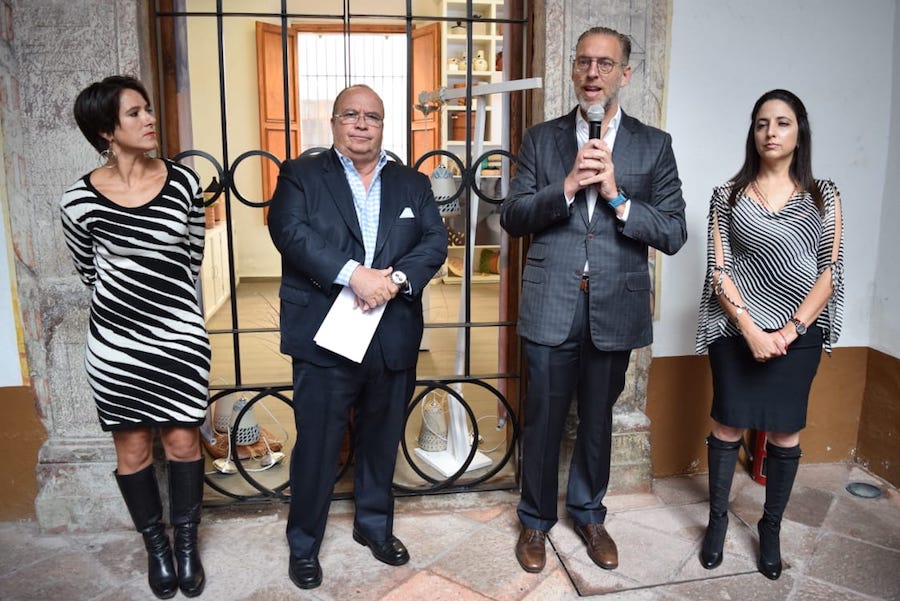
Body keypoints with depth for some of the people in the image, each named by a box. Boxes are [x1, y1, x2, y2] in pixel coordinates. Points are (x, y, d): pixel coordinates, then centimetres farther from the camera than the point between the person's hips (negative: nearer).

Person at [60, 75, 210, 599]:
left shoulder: (183, 182, -5)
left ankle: (187, 544, 30)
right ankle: (156, 546, 33)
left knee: (183, 443, 9)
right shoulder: (81, 199, -9)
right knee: (133, 449, 12)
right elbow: (89, 271, 7)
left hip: (179, 336, 1)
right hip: (115, 341, 0)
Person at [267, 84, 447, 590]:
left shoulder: (413, 183, 12)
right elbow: (290, 231, -14)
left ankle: (374, 524, 39)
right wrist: (354, 274, -24)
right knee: (317, 445, 6)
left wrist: (397, 278, -18)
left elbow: (436, 241, 1)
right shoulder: (301, 175, 2)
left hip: (394, 338, 4)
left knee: (382, 440, 17)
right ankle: (304, 543, 27)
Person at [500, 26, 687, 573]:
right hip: (551, 308, 0)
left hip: (615, 310, 1)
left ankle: (589, 514, 40)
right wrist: (566, 187, -18)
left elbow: (673, 234, -3)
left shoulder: (654, 145, 3)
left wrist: (616, 195, -17)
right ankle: (536, 519, 32)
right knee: (543, 421, 10)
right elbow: (513, 217, -3)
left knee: (598, 419, 17)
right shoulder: (542, 139, 4)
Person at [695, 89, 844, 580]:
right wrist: (750, 328, -14)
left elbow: (831, 271, 0)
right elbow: (718, 270, -4)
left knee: (785, 432, 7)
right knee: (728, 426, 5)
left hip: (799, 333, 1)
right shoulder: (729, 195, 2)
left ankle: (771, 528, 24)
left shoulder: (823, 195, 4)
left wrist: (790, 330, -11)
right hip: (736, 330, -1)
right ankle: (718, 519, 22)